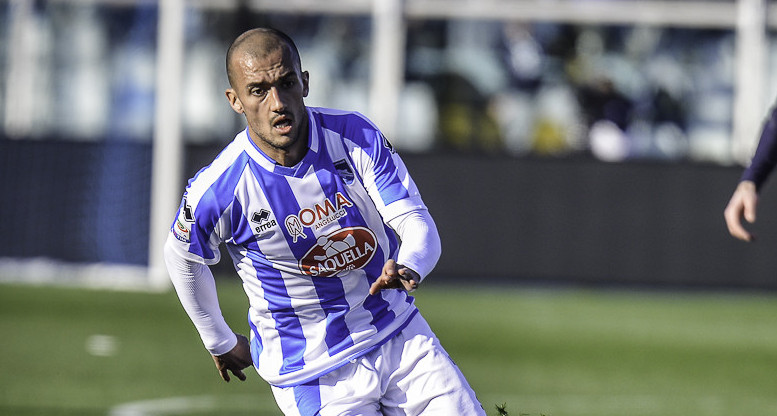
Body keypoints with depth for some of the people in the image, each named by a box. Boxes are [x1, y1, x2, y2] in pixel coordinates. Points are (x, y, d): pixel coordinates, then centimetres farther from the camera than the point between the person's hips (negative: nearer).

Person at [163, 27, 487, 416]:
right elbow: (184, 257, 1)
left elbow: (417, 223, -14)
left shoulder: (356, 137, -12)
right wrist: (220, 342, 14)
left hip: (400, 336, 3)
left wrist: (409, 269, -39)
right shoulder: (216, 190, -20)